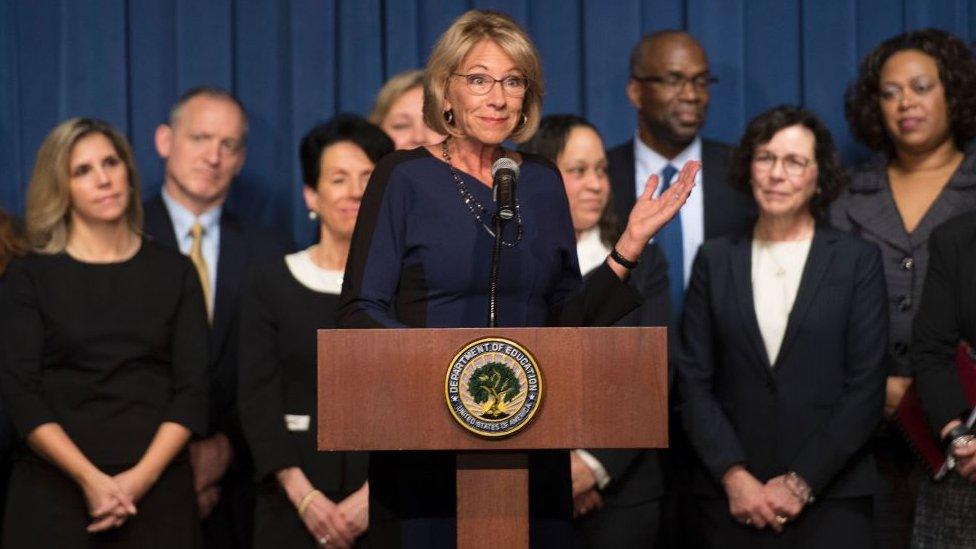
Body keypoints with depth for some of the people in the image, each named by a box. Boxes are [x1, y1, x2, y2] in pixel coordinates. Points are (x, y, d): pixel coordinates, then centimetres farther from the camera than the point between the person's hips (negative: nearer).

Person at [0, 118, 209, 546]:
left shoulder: (174, 272, 7)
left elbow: (192, 387, 1)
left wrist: (142, 476, -12)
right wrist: (89, 478, -16)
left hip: (158, 490, 1)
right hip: (54, 489, -1)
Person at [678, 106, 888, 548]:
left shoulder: (858, 259, 3)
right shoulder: (715, 259, 7)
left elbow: (867, 388, -2)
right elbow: (693, 382, 4)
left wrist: (800, 483, -8)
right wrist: (734, 476, -8)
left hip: (831, 497, -1)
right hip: (731, 498, 1)